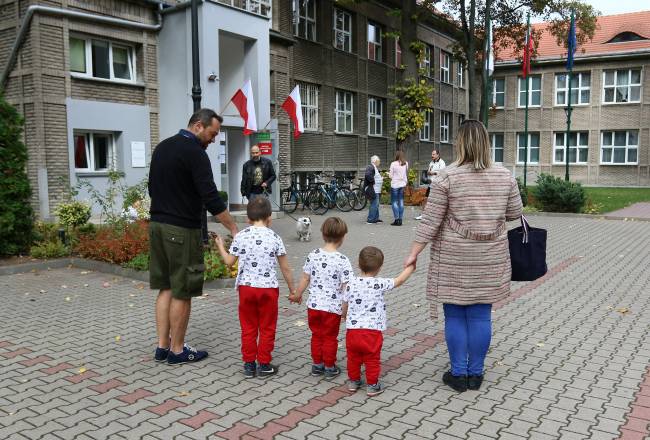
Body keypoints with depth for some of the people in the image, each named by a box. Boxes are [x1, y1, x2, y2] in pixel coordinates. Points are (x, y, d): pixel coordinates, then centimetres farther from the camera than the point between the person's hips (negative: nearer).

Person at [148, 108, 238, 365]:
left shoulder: (162, 147, 14)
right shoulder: (194, 152, -14)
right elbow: (210, 197, -20)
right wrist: (234, 229, -15)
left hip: (157, 225, 9)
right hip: (182, 230, -9)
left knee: (165, 288, 14)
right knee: (182, 292, 2)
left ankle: (162, 347, 19)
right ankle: (177, 350, 13)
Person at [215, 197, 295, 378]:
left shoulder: (240, 236, -3)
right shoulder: (274, 238, -4)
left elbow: (229, 262, 3)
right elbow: (285, 268, 0)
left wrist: (220, 247, 22)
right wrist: (293, 290, 11)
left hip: (246, 287, 1)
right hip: (268, 288, -1)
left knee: (248, 327, 13)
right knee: (267, 328, 11)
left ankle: (249, 364, 20)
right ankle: (264, 364, 17)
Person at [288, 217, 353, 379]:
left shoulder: (313, 255, -5)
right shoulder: (342, 260, -16)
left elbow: (305, 279, 2)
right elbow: (345, 287, -14)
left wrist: (297, 295, 18)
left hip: (313, 304, 3)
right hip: (333, 307, -3)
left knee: (316, 335, 20)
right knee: (330, 338, 14)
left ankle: (317, 365, 30)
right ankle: (329, 368, 25)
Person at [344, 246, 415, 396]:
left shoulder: (351, 283, -1)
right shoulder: (379, 284, -12)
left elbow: (344, 308, 8)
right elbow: (400, 280, 1)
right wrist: (410, 268, 18)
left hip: (352, 329, 3)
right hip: (372, 330, -3)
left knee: (353, 357, 19)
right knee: (372, 360, 12)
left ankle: (353, 381, 34)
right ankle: (372, 385, 23)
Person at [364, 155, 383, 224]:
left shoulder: (375, 168, 20)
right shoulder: (370, 167, -15)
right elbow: (368, 175, -29)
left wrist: (381, 178, 12)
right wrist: (373, 181, -20)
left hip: (376, 190, 11)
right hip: (372, 190, -11)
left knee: (376, 204, 15)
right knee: (374, 204, -11)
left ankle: (376, 218, 23)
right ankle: (370, 220, -8)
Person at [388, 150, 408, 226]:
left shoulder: (393, 164, -10)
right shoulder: (406, 164, 3)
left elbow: (391, 176, -5)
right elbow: (407, 174, 9)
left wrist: (389, 173, 14)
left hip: (395, 185, -5)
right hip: (402, 184, 5)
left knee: (394, 202, 1)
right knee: (401, 202, 8)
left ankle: (396, 220, -3)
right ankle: (400, 219, 10)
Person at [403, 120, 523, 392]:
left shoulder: (446, 177, -11)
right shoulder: (504, 176, 0)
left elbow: (430, 221, -12)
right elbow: (515, 214, 8)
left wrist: (413, 254, -6)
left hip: (454, 259, -3)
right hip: (490, 258, 3)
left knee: (455, 316, 7)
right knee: (480, 315, 10)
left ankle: (458, 374, 15)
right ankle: (475, 374, 20)